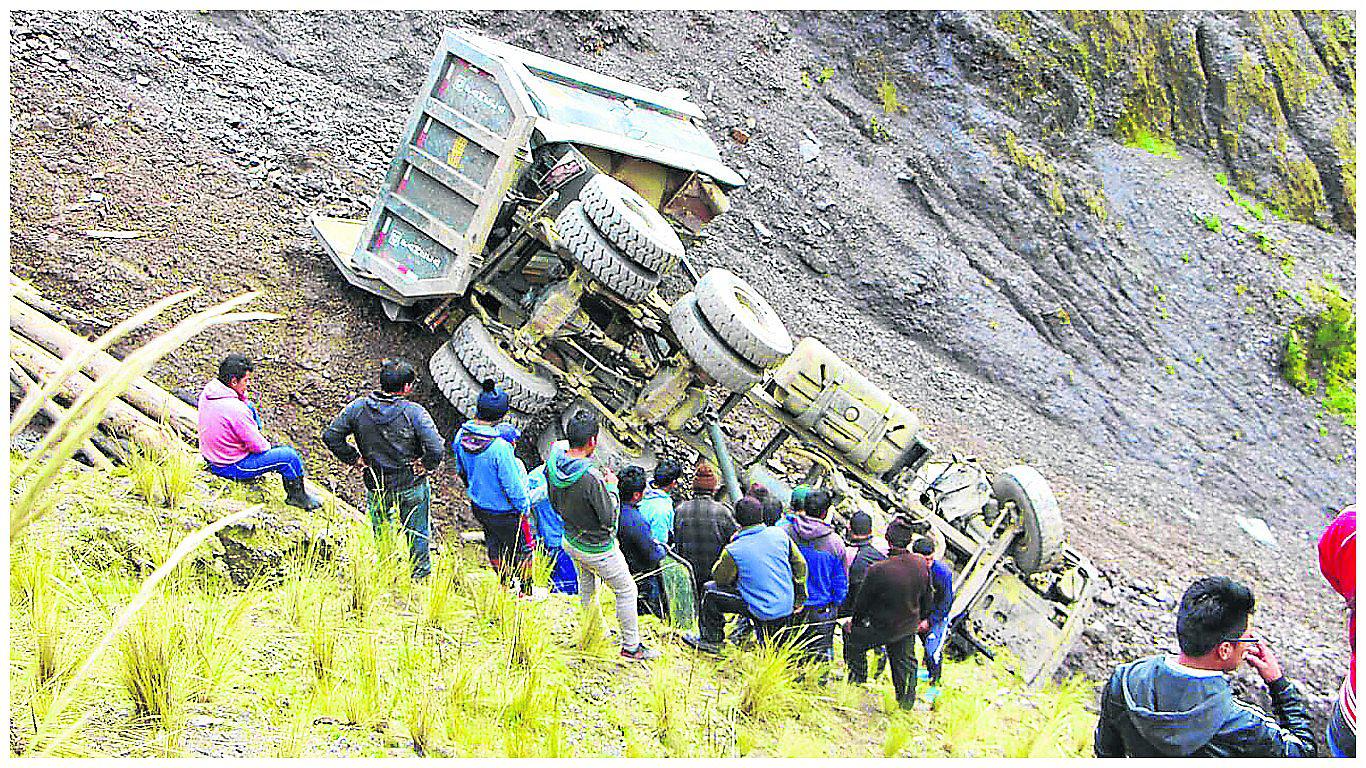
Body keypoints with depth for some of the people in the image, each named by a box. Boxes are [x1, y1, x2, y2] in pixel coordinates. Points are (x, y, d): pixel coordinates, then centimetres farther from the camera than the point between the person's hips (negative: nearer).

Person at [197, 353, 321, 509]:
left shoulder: (208, 389, -6)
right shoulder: (235, 409, -33)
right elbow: (258, 446, -21)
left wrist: (242, 396, -1)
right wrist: (267, 445, -1)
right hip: (232, 467, -9)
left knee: (250, 407, 21)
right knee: (289, 455, -8)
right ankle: (297, 495, 16)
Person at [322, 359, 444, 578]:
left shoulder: (357, 407, -9)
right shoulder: (413, 412, -20)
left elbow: (330, 436, -4)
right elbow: (436, 449, -28)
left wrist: (355, 459, 3)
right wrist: (425, 466, -9)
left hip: (376, 487, 3)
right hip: (411, 486, -3)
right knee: (418, 535, 18)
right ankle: (421, 576, 30)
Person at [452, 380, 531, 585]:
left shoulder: (462, 435, -15)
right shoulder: (499, 448, -36)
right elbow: (512, 484, -25)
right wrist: (524, 505, -6)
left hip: (478, 507, 7)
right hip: (504, 512, -6)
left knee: (494, 545, 28)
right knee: (521, 550, 18)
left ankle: (505, 583, 47)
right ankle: (526, 589, 35)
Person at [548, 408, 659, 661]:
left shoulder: (553, 464, -13)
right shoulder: (591, 478, -37)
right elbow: (609, 517, -24)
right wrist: (612, 486, -11)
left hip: (570, 541, 7)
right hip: (598, 550, -7)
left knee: (586, 585, 31)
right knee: (626, 591, 14)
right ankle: (631, 645, 26)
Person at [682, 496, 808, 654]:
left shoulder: (733, 551, -17)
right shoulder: (779, 534, -5)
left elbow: (719, 578, 0)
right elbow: (801, 565, 5)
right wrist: (799, 600, 17)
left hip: (761, 612, -5)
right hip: (787, 609, 5)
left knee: (710, 590, 9)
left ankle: (711, 639, 19)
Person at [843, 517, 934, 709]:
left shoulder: (877, 570, -31)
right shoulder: (921, 564, -14)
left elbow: (862, 601, -16)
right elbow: (928, 598, 2)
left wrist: (854, 621, 4)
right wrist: (919, 618, 21)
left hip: (882, 628, -5)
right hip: (909, 626, 5)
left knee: (850, 634, 20)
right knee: (905, 660, 25)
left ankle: (858, 678, 31)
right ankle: (907, 700, 39)